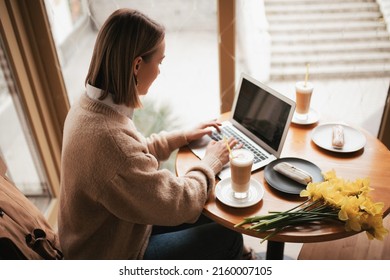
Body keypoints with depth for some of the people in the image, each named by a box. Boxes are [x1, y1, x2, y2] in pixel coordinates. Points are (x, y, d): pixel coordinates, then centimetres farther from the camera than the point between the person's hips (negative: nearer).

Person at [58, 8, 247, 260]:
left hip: (111, 231, 8)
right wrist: (211, 161, -10)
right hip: (116, 254, -8)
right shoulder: (109, 137, -39)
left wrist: (184, 136, 9)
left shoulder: (89, 106, -9)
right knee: (228, 238, 3)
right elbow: (180, 204, -26)